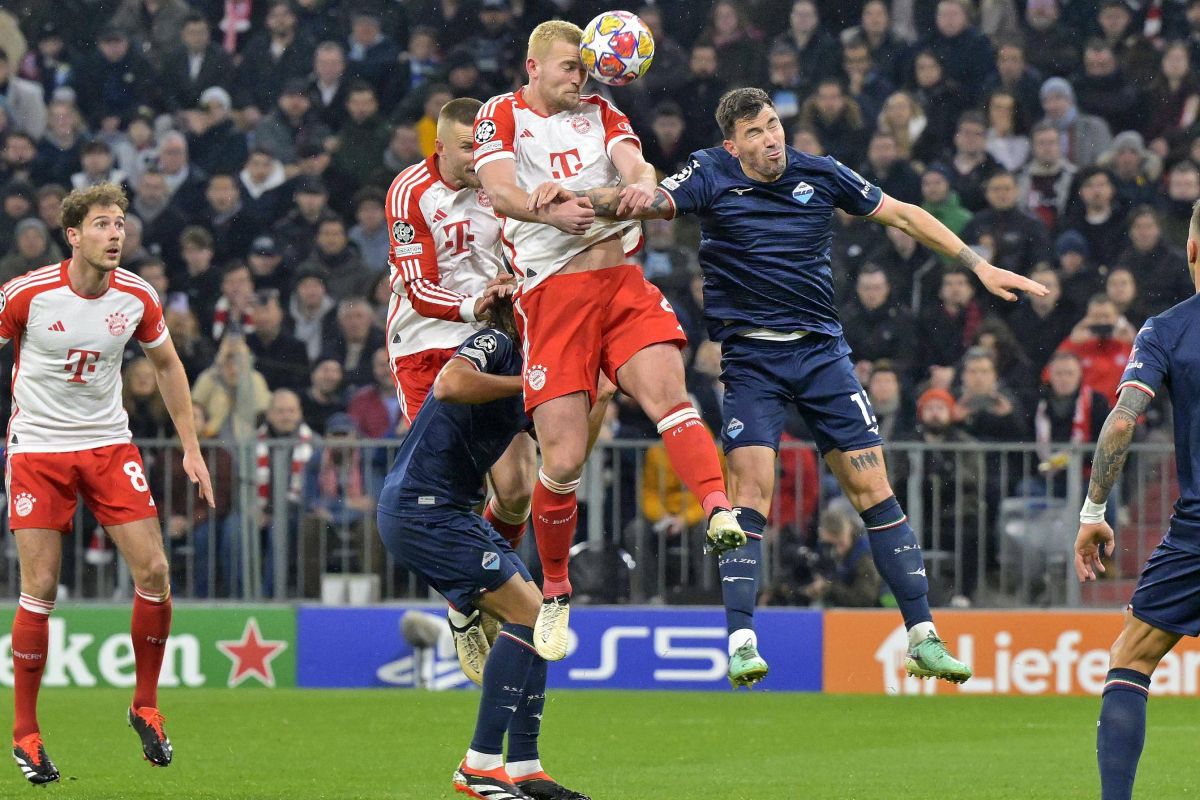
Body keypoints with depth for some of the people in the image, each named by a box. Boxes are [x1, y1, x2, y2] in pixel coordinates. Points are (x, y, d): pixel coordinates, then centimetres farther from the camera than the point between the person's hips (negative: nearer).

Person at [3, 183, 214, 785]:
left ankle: (145, 707, 11)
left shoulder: (136, 297, -3)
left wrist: (191, 448, 11)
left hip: (109, 446, 3)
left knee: (153, 571, -9)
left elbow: (167, 364, 13)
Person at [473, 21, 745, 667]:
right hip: (550, 293, -3)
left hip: (622, 281, 3)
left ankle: (720, 513, -40)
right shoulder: (502, 116, 9)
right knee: (563, 461, -8)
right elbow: (499, 191, -8)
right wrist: (552, 211, -29)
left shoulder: (599, 113, 20)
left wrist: (641, 183, -25)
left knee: (666, 391, -24)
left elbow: (631, 158, 0)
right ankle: (555, 595, 10)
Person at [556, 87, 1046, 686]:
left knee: (872, 488, -1)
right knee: (752, 488, -16)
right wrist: (572, 197, -40)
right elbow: (650, 202, -20)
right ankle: (740, 641, -16)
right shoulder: (712, 177, -4)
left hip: (821, 351, 2)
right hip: (750, 357, -2)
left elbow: (902, 215, 12)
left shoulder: (820, 175, 2)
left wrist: (978, 265, 12)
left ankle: (922, 637, 3)